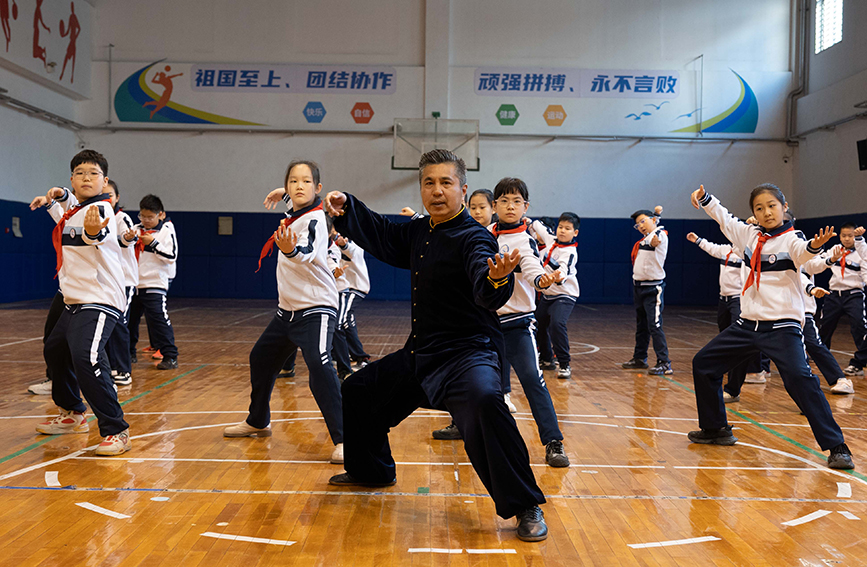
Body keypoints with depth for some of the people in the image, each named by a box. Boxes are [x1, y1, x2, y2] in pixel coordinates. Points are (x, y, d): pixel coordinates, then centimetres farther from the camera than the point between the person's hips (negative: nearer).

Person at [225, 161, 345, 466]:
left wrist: (291, 250, -58)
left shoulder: (314, 219, -17)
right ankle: (258, 421, 42)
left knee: (319, 366, -27)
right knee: (261, 358, 20)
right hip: (288, 309, 10)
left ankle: (342, 439, -25)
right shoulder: (294, 215, 6)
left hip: (317, 308, -10)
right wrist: (283, 195, 33)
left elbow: (307, 254, -41)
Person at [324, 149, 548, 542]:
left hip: (468, 354, -9)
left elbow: (488, 294, -34)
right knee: (357, 393, 20)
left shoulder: (474, 238, -16)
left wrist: (497, 280, -57)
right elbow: (380, 234, 26)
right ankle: (371, 471, 45)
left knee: (484, 401, -40)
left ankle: (525, 507, -28)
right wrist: (347, 208, 13)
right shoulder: (418, 232, 7)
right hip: (420, 353, 9)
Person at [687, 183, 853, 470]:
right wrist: (705, 199, 16)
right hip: (748, 324, 7)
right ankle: (716, 430, 26)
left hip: (782, 327, -7)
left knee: (799, 379, -25)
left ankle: (836, 447, -15)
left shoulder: (791, 239, -9)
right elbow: (724, 217, 25)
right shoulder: (749, 235, 7)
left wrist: (814, 246, -54)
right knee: (703, 363, 11)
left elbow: (802, 253, -34)